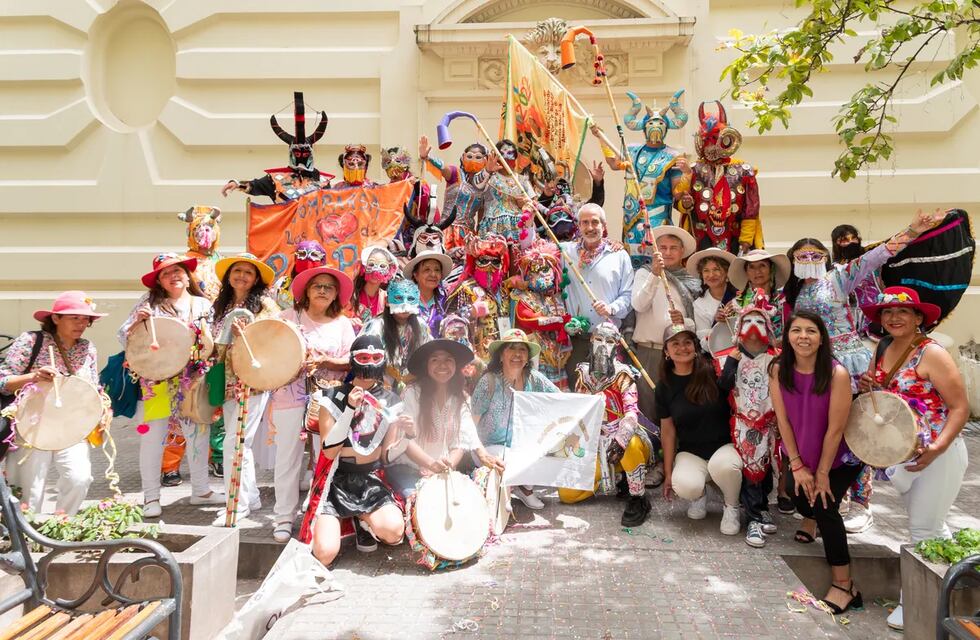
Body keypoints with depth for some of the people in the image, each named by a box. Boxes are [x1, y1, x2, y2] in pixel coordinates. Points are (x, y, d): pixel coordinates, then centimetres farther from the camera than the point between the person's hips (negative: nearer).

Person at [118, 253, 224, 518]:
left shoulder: (203, 305, 8)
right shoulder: (149, 302, 0)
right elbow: (123, 337, -2)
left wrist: (203, 328, -10)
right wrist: (138, 321, -19)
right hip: (157, 381, -2)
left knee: (199, 433, 8)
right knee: (153, 437, 1)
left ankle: (200, 490, 23)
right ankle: (151, 497, 15)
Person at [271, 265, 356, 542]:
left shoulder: (342, 323, 7)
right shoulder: (289, 317, 4)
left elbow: (352, 362, 1)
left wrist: (323, 360, -13)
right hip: (291, 397, -1)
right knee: (288, 457, 2)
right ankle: (284, 517, 15)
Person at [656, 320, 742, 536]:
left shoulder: (713, 373, -8)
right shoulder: (665, 385, 0)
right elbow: (667, 429, 4)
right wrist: (668, 472, 5)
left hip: (724, 445, -1)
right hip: (690, 452, 1)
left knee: (723, 465, -37)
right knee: (685, 486, -31)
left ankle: (731, 507, -2)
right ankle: (700, 494, 9)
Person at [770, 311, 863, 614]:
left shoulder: (837, 374, -28)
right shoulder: (778, 370, -16)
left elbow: (835, 429, -21)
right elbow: (783, 420, -11)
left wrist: (822, 472, -15)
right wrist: (798, 465, -10)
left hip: (839, 456, -4)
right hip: (801, 452, 4)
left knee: (825, 507, -14)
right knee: (801, 498, 10)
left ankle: (844, 585, -1)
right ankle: (810, 518, 51)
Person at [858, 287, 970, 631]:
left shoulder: (932, 354, -18)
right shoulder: (884, 349, 4)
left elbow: (960, 408, -17)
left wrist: (937, 448, -29)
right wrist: (869, 387, -4)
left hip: (938, 453, -7)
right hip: (901, 452, 7)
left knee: (924, 529, 1)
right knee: (932, 526, 21)